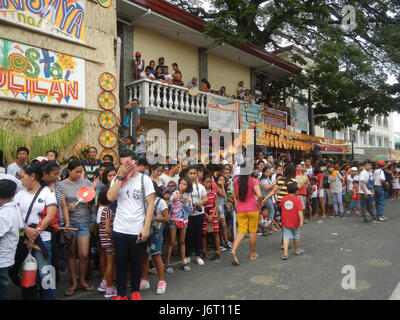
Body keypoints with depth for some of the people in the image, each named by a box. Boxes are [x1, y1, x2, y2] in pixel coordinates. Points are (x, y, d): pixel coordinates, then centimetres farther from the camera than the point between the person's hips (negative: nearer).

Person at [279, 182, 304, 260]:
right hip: (295, 222, -2)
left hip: (285, 222, 2)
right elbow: (300, 211, -17)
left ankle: (285, 253, -14)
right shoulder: (297, 200, -10)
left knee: (286, 236, -1)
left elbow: (280, 206, 17)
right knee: (296, 236, 17)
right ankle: (297, 250, 36)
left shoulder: (284, 198, 1)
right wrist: (301, 221, -18)